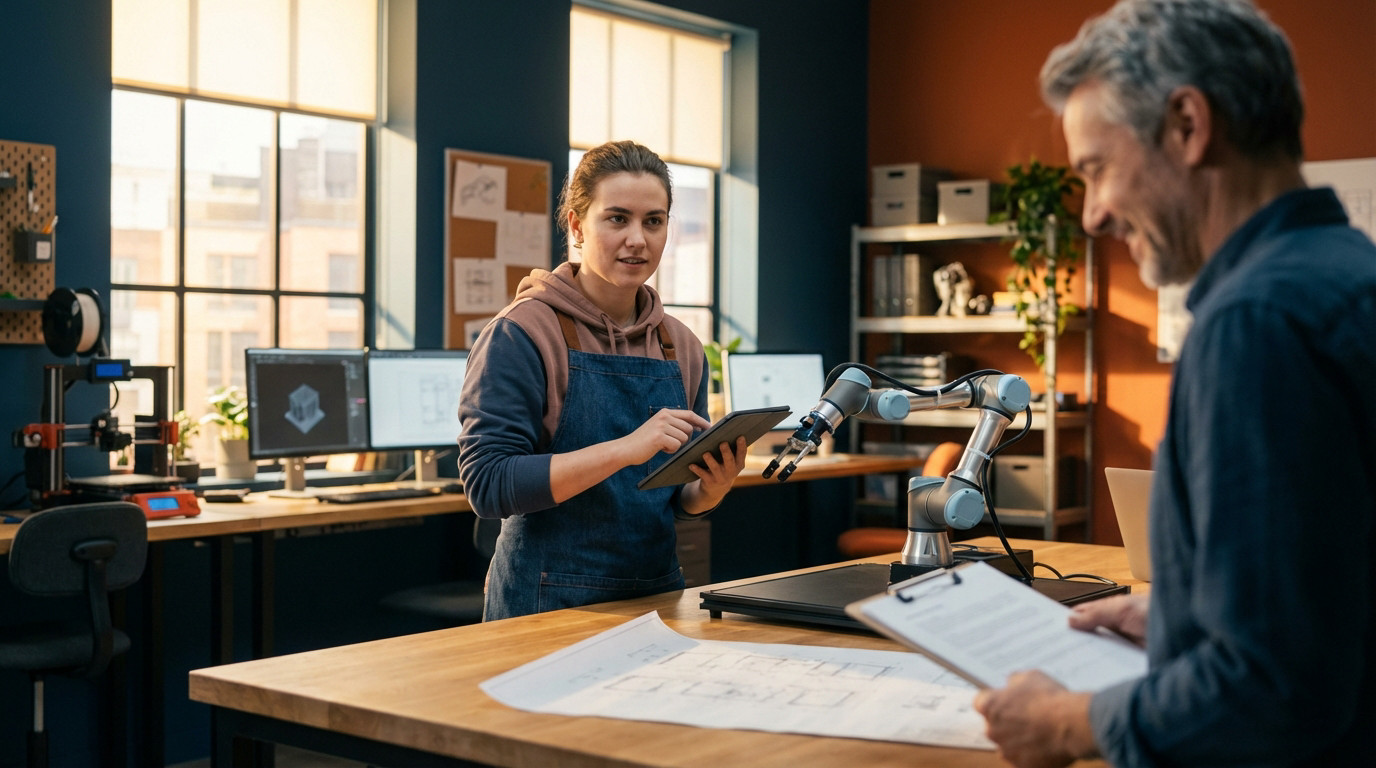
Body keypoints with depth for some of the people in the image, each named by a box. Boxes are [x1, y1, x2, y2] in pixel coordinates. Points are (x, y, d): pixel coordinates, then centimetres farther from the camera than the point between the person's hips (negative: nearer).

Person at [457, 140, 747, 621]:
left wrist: (712, 489, -9)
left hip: (656, 595, 5)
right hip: (549, 600, -5)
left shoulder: (681, 347, 7)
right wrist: (625, 449, -26)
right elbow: (488, 483, -18)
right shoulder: (522, 333, -10)